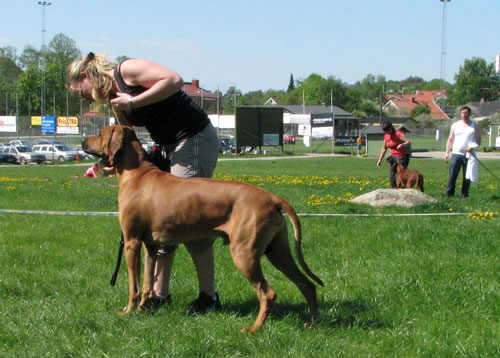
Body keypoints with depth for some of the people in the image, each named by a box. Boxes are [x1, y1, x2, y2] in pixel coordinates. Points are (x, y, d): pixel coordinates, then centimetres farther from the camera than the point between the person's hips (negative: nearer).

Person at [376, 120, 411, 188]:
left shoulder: (399, 134, -14)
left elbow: (408, 142, -21)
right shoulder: (386, 136, 6)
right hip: (393, 157, 7)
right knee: (391, 177, 1)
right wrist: (380, 160, 15)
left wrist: (402, 145, -41)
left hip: (402, 157, -7)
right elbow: (384, 148, 16)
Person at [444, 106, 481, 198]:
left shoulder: (475, 126, 8)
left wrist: (472, 147, -15)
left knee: (467, 177, 1)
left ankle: (464, 195, 8)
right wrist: (447, 153, 7)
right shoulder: (455, 125, 13)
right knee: (452, 176, -5)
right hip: (456, 154, 1)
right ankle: (449, 194, -1)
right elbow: (450, 139, 15)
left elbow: (478, 140, 5)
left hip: (468, 155, -1)